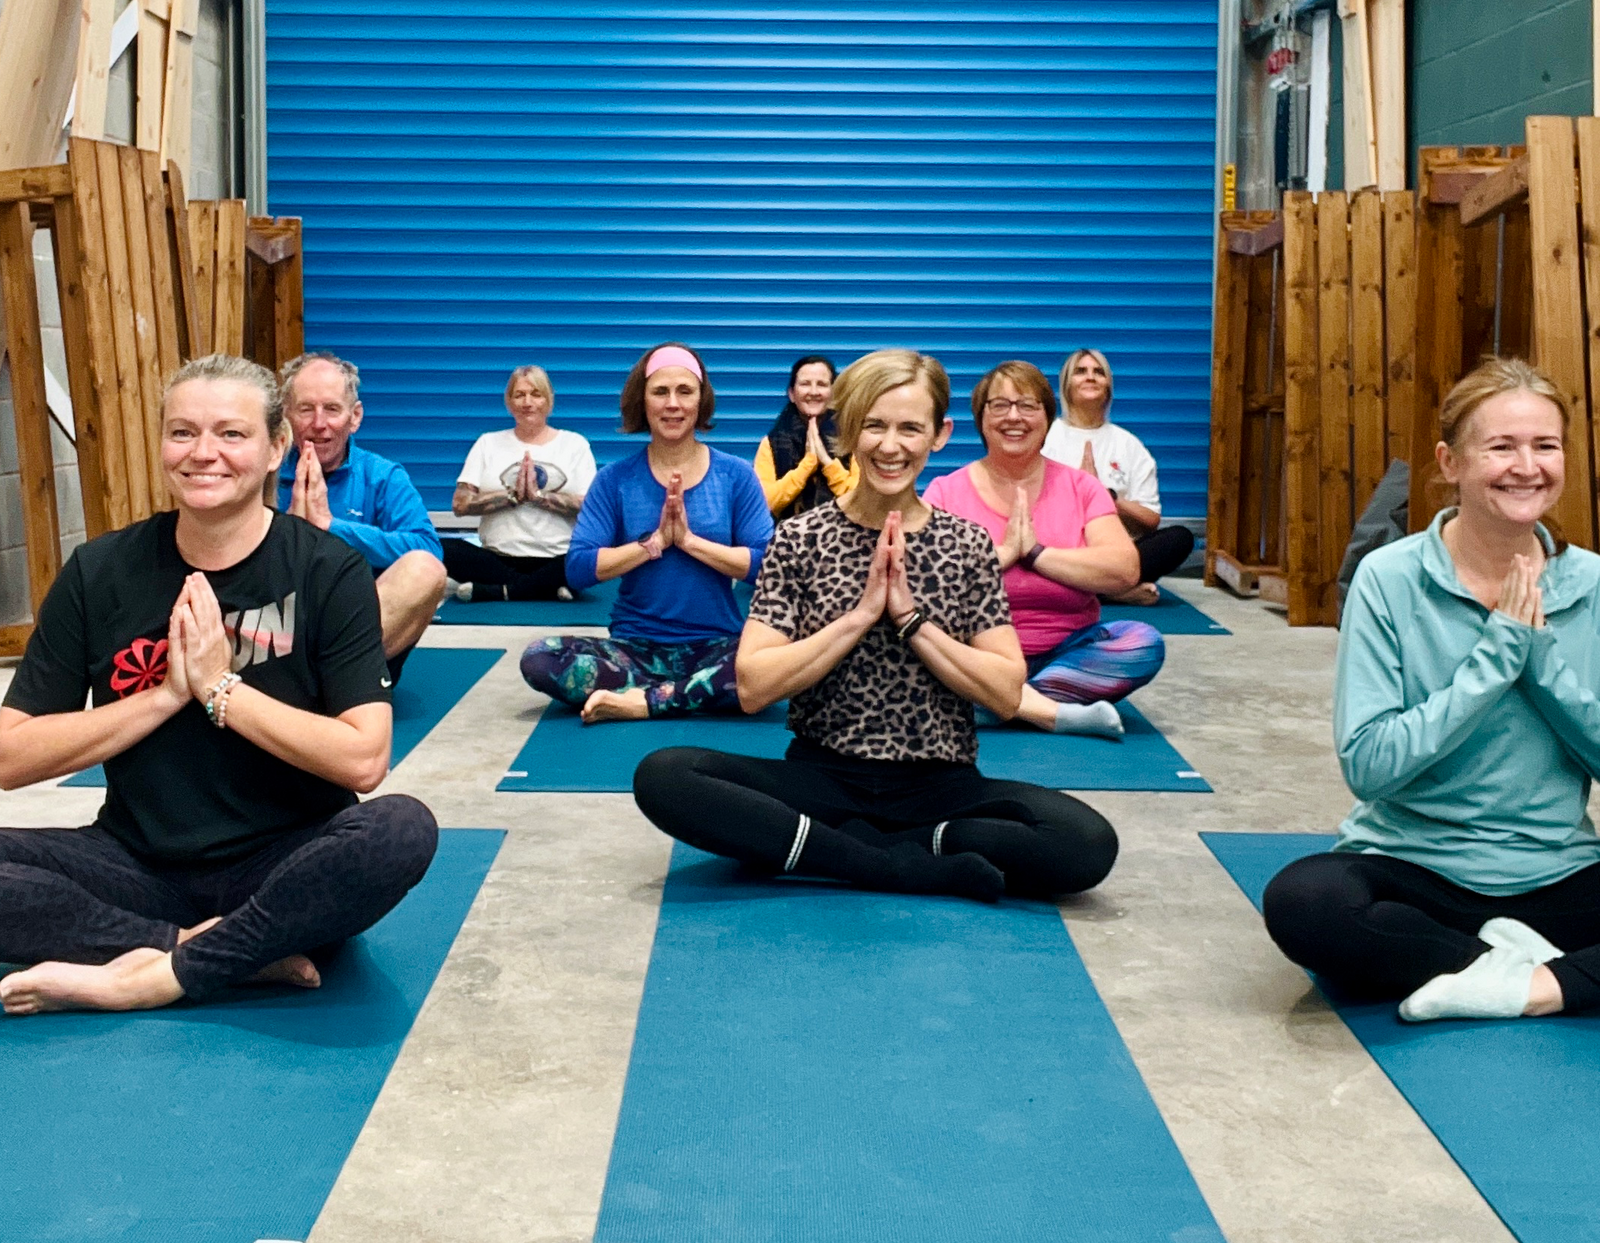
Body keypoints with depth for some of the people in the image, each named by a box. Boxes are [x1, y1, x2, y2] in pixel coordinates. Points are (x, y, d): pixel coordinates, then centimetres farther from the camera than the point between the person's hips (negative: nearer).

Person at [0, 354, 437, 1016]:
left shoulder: (329, 572, -6)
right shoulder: (98, 572, 0)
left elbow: (364, 759, -15)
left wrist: (218, 687, -17)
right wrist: (166, 695, -14)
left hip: (283, 866, -2)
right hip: (139, 864, 2)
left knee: (402, 830, -33)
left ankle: (142, 979, -23)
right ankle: (244, 955, -20)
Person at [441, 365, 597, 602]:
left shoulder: (574, 444, 12)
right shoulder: (489, 443, 15)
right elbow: (460, 504, 3)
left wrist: (539, 495, -9)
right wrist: (513, 495, -5)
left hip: (556, 561, -1)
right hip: (499, 558, 1)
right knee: (444, 550, -29)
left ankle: (494, 591, -24)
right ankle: (547, 589, -25)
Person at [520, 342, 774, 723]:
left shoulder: (735, 475, 3)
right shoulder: (616, 479, 5)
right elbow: (578, 569, -5)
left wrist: (689, 539, -13)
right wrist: (654, 542, -12)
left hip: (716, 647, -1)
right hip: (635, 647, 1)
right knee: (539, 659, -27)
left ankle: (644, 700, -23)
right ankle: (691, 695, -23)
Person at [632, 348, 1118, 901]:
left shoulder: (967, 544, 4)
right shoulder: (799, 539, 1)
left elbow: (1006, 693, -2)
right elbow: (752, 687, -7)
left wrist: (912, 618, -13)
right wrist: (861, 614, -15)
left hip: (940, 786, 0)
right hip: (824, 778, 0)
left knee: (1087, 842, -28)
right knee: (662, 776, -27)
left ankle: (837, 844, -14)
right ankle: (921, 869, -21)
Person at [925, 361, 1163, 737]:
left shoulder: (1079, 487, 7)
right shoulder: (946, 492, 4)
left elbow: (1124, 571, -9)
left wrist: (1036, 551, -12)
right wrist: (1003, 552, -14)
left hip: (1067, 652, 2)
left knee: (1144, 643, -25)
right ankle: (1058, 712, -33)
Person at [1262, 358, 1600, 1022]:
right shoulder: (1390, 579, -7)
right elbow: (1367, 764, -15)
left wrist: (1541, 654, -13)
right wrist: (1495, 657, -17)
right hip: (1411, 865, -2)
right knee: (1301, 902, -34)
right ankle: (1516, 958, -16)